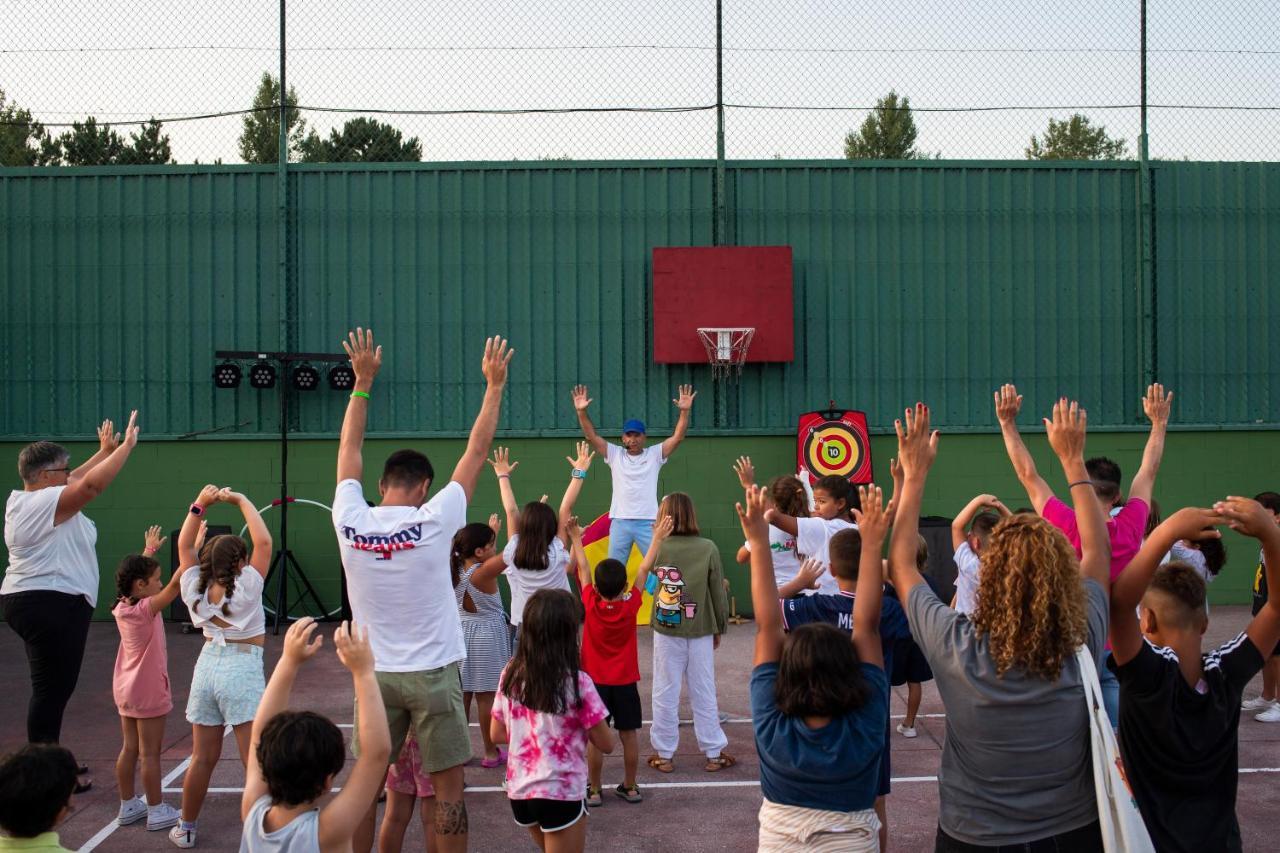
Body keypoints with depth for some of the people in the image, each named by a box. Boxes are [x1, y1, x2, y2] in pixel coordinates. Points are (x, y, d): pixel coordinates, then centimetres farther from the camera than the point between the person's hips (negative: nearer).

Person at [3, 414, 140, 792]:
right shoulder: (44, 503, -17)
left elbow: (76, 481, 28)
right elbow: (92, 484, -28)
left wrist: (104, 451, 31)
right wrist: (127, 445, -21)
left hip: (31, 602, 11)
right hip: (51, 605, -11)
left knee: (55, 687, 18)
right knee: (52, 689, -5)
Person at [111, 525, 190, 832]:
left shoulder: (123, 606, 0)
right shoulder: (145, 609, -22)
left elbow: (135, 572, 20)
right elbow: (176, 584, -33)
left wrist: (149, 550, 30)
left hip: (126, 689, 8)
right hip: (149, 691, -8)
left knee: (129, 749, 15)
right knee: (150, 753, 1)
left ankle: (128, 806, 24)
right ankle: (157, 811, 9)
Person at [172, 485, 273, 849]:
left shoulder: (195, 588, 3)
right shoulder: (246, 587, -10)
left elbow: (184, 545, 14)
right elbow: (264, 542, -12)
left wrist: (199, 506, 10)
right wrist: (241, 501, -5)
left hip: (207, 666, 5)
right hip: (242, 669, -5)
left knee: (203, 757, 16)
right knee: (256, 760, -4)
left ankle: (186, 829, 26)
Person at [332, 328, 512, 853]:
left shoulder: (351, 522, -5)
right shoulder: (432, 521, -12)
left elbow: (349, 449, 8)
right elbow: (476, 453, -5)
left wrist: (362, 380, 15)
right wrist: (494, 385, 3)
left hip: (376, 673, 3)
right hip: (433, 672, -3)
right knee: (448, 787, 5)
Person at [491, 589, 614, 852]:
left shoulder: (510, 675, -3)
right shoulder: (577, 682, -17)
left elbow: (497, 735, 6)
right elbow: (606, 745, -9)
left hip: (519, 791, 6)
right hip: (561, 793, -5)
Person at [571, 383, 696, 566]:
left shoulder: (654, 454, 5)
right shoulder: (614, 454, 8)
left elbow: (678, 437, -5)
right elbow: (591, 436, 0)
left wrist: (685, 411, -19)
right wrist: (581, 411, -14)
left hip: (648, 522, -1)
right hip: (619, 522, 1)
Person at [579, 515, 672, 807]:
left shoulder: (591, 605, -13)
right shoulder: (631, 606, -11)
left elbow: (582, 569, -2)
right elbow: (644, 570, -5)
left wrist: (576, 539, 8)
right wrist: (657, 539, 1)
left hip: (595, 682, -1)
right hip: (625, 682, 1)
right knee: (629, 733, 10)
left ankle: (594, 791, 9)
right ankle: (630, 787, 18)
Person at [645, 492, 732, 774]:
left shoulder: (659, 548, -8)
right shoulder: (708, 548, -9)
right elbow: (718, 592, -3)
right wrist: (719, 627, 10)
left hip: (666, 630, 0)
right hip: (701, 631, 0)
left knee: (665, 693, 8)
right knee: (704, 693, 10)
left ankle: (663, 754, 14)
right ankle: (714, 754, 17)